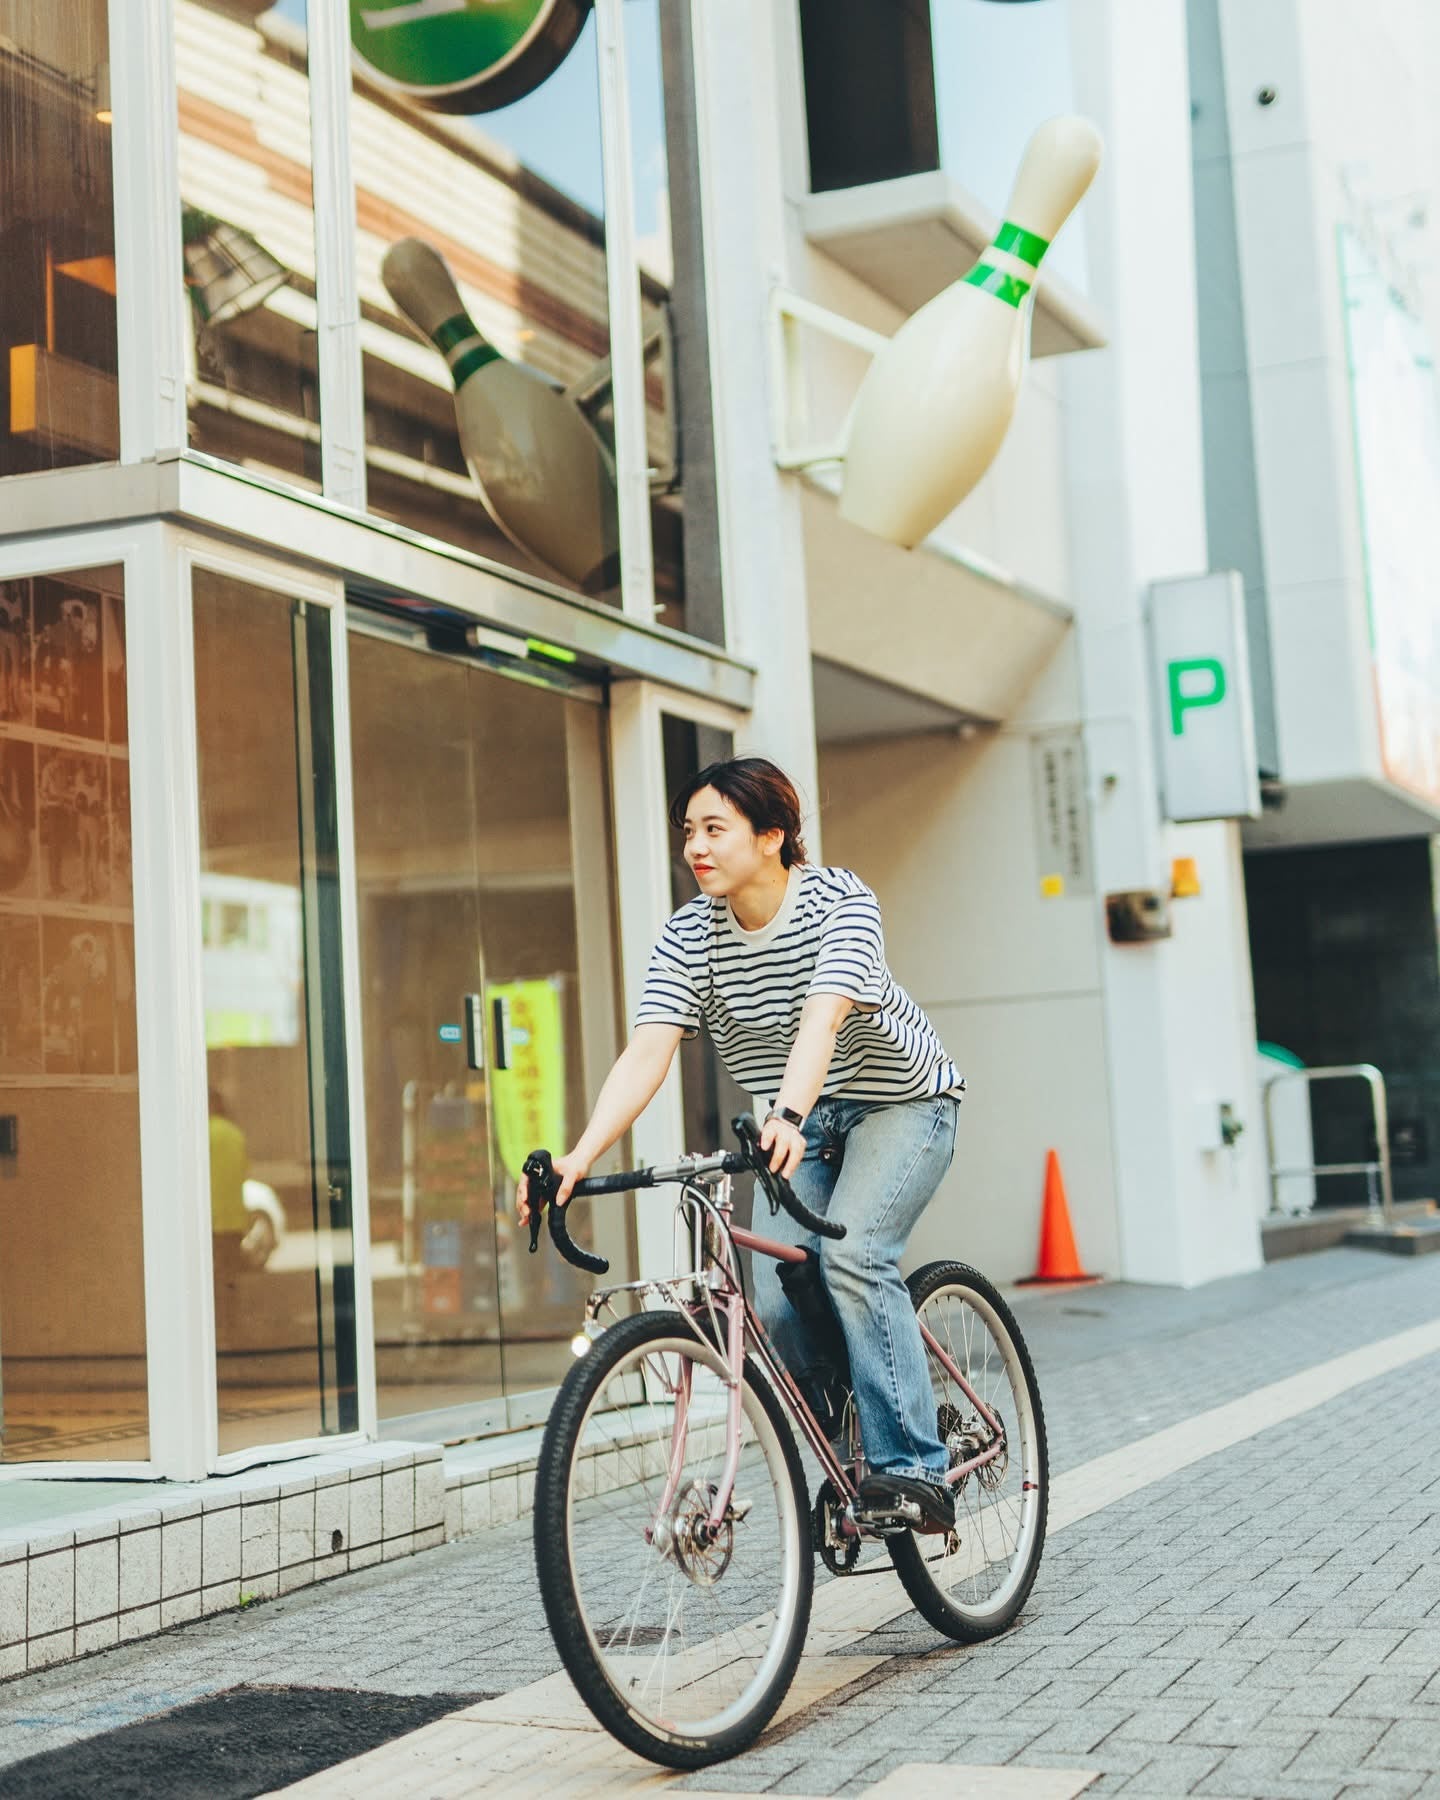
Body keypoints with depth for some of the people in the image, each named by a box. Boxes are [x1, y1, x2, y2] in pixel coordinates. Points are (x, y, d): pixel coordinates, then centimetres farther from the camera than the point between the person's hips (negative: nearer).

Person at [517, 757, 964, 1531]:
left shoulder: (839, 900, -25)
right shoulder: (690, 933, -13)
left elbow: (823, 1017, -42)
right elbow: (646, 1052, -25)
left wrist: (789, 1116, -60)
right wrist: (580, 1157, -39)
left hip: (901, 1104, -5)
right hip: (804, 1122, 5)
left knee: (852, 1254, -28)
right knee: (775, 1304, -11)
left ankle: (912, 1467, -22)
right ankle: (850, 1461, 12)